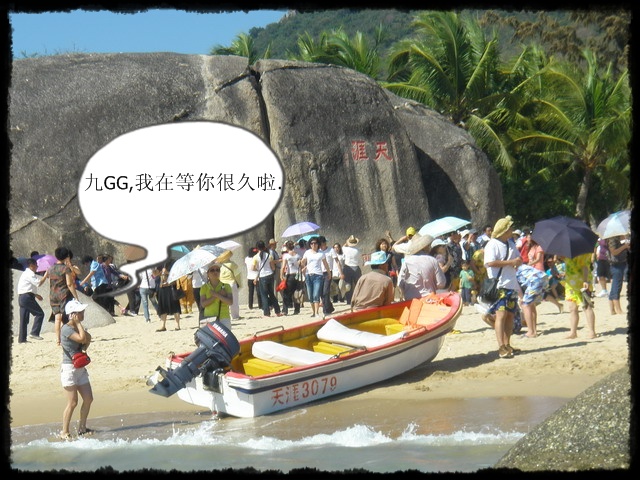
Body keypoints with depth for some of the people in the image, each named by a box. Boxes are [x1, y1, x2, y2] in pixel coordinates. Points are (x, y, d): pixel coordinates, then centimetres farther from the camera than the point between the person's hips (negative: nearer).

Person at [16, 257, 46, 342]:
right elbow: (38, 283, -19)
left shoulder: (25, 273, 23)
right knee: (40, 313, -6)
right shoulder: (30, 274, -10)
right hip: (27, 297, -10)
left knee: (24, 319, 9)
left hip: (21, 297, 10)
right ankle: (34, 333, -11)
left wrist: (36, 295, 23)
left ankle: (22, 338, 8)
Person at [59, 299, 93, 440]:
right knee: (72, 402, -8)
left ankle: (82, 428, 21)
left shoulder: (77, 327, 12)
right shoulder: (66, 329, -16)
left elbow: (88, 338, 9)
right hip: (69, 368, -9)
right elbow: (82, 338, -27)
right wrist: (78, 324, -16)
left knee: (88, 399, 8)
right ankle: (64, 432, 2)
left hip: (80, 368, 9)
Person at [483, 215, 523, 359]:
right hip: (499, 285, -8)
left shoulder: (510, 243, 18)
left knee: (510, 315, 8)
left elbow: (520, 259, 23)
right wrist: (510, 262, -18)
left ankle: (507, 345, 15)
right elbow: (490, 262, -22)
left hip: (511, 284, 8)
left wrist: (518, 261, -2)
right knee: (501, 314, -14)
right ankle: (501, 347, -19)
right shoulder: (492, 244, -9)